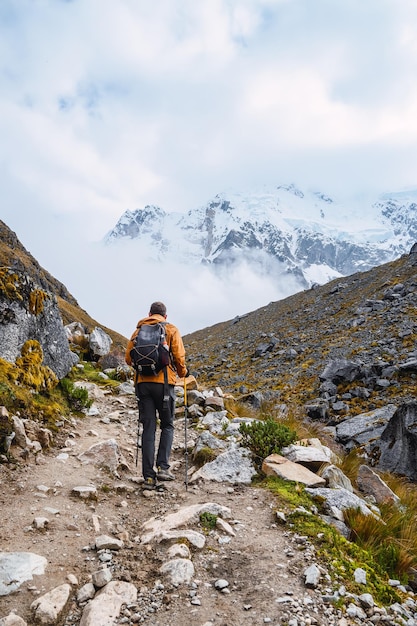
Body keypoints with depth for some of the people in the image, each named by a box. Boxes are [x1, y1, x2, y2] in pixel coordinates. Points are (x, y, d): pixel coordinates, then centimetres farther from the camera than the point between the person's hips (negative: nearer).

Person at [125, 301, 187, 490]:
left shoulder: (138, 330, 13)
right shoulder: (171, 329, 5)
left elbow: (128, 358, 11)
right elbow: (179, 356, -1)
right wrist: (183, 373, 17)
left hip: (143, 383, 3)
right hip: (164, 382, -3)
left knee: (148, 428, 6)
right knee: (167, 425, 12)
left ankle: (148, 476, 5)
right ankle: (163, 466, -1)